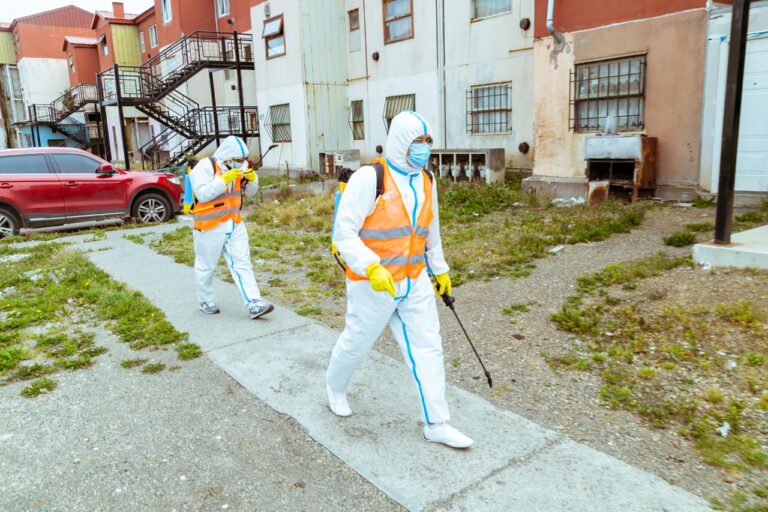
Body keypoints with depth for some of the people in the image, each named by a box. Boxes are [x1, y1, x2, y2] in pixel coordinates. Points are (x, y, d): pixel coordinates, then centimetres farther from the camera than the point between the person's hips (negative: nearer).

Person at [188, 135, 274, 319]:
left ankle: (254, 304, -7)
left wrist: (252, 177, -9)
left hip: (235, 225, 6)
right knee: (206, 267, 10)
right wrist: (224, 179, -30)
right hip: (210, 227, -5)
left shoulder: (236, 168, 5)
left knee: (242, 264, -3)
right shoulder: (205, 167, -15)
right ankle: (205, 301, 31)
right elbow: (202, 194, -26)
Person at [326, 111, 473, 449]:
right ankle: (335, 388, 44)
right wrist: (371, 268, -29)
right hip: (373, 284, -6)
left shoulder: (427, 182, 7)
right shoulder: (369, 178, -15)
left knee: (428, 348, 5)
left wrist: (440, 269, 24)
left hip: (415, 283, 6)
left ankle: (436, 424, 16)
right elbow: (343, 232, -18)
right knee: (356, 344, 13)